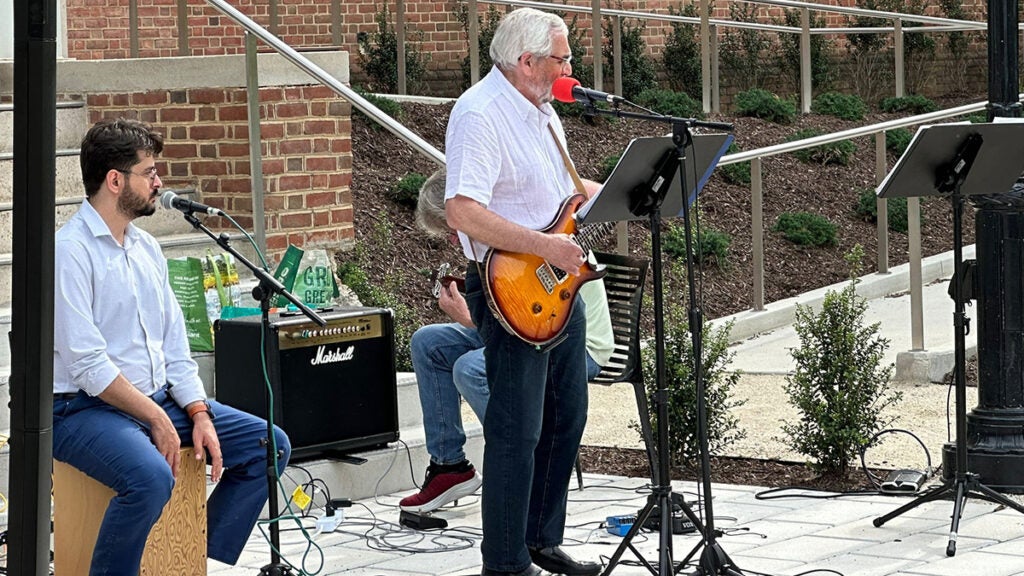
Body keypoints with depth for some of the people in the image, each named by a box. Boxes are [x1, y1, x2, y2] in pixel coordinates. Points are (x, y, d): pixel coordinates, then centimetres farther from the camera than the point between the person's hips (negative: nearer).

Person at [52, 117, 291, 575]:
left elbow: (174, 345, 14)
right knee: (151, 476, -37)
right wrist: (156, 420, -17)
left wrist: (200, 414, -1)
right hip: (86, 409, -9)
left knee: (268, 445, 2)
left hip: (158, 399, 9)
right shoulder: (71, 251, -14)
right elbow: (86, 363, -20)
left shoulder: (147, 248, 13)